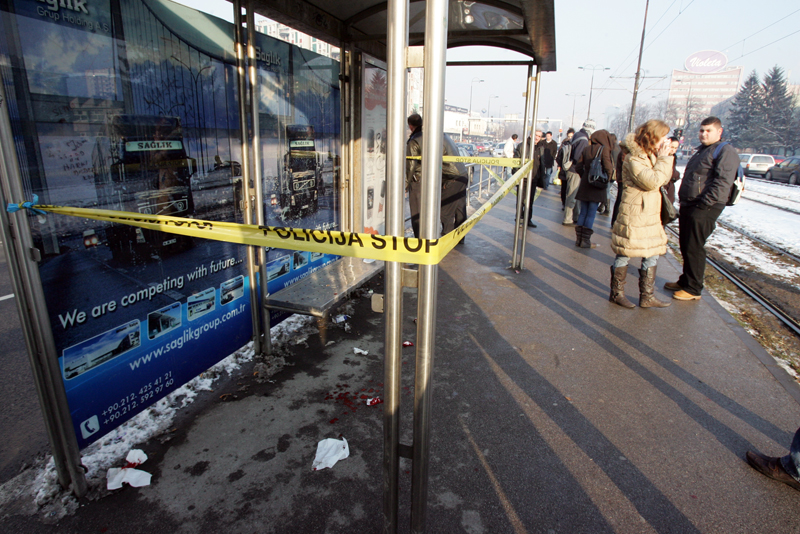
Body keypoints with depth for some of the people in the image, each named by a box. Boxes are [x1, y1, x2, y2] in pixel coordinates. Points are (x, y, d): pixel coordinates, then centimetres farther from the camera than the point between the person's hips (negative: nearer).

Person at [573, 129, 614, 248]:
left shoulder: (587, 149, 5)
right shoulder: (604, 149, -9)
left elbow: (578, 167, 6)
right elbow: (608, 168, -14)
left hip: (584, 185, 5)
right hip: (597, 187, -4)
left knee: (582, 213, 11)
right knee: (591, 214, 1)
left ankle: (578, 239, 13)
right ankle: (586, 240, 3)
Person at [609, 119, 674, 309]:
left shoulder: (651, 155, 13)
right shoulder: (634, 159, -16)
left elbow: (664, 179, 12)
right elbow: (652, 181, -23)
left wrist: (665, 158, -1)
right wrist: (664, 159, -14)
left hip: (650, 214, 9)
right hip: (633, 214, -9)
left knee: (652, 254, 10)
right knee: (624, 254, 2)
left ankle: (647, 296, 19)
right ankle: (616, 293, 16)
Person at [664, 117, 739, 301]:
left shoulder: (725, 151, -8)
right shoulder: (701, 151, 21)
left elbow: (723, 182, -19)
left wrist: (704, 203, -23)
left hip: (704, 209, -9)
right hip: (688, 206, 9)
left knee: (694, 248, -5)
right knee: (685, 246, 14)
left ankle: (693, 289, 5)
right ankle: (685, 281, 27)